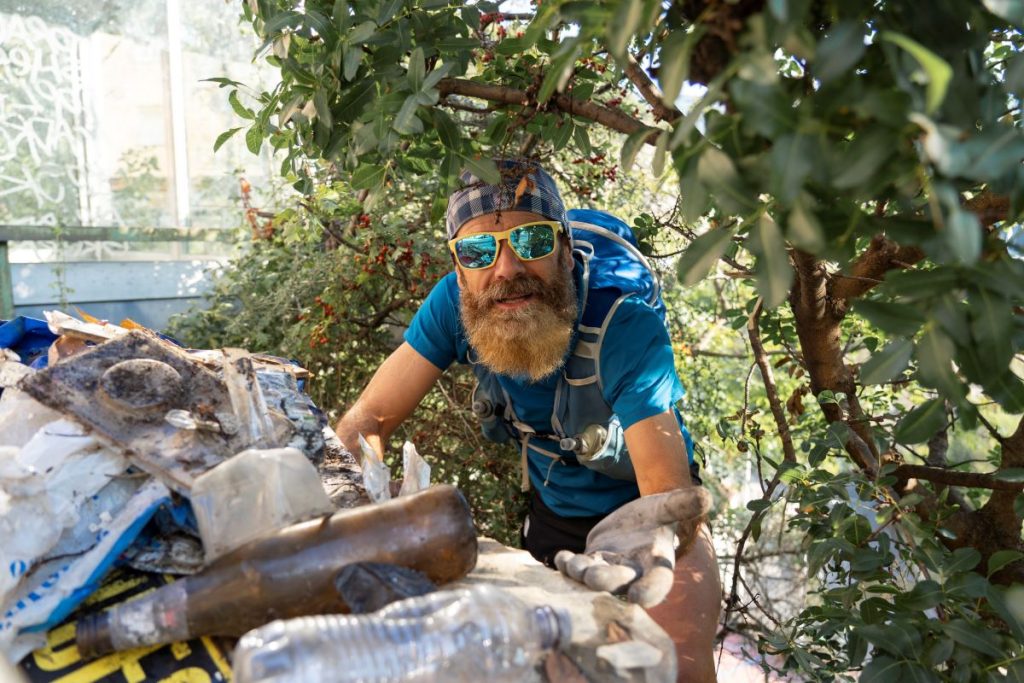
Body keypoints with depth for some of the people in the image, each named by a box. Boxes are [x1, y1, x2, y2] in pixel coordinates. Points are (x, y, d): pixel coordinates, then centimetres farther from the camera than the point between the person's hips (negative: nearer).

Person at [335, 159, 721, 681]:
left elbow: (671, 493, -38)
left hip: (643, 513, -3)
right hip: (551, 516, 4)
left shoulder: (625, 326, -33)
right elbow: (366, 420, -21)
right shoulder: (456, 306, -22)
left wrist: (652, 535, -61)